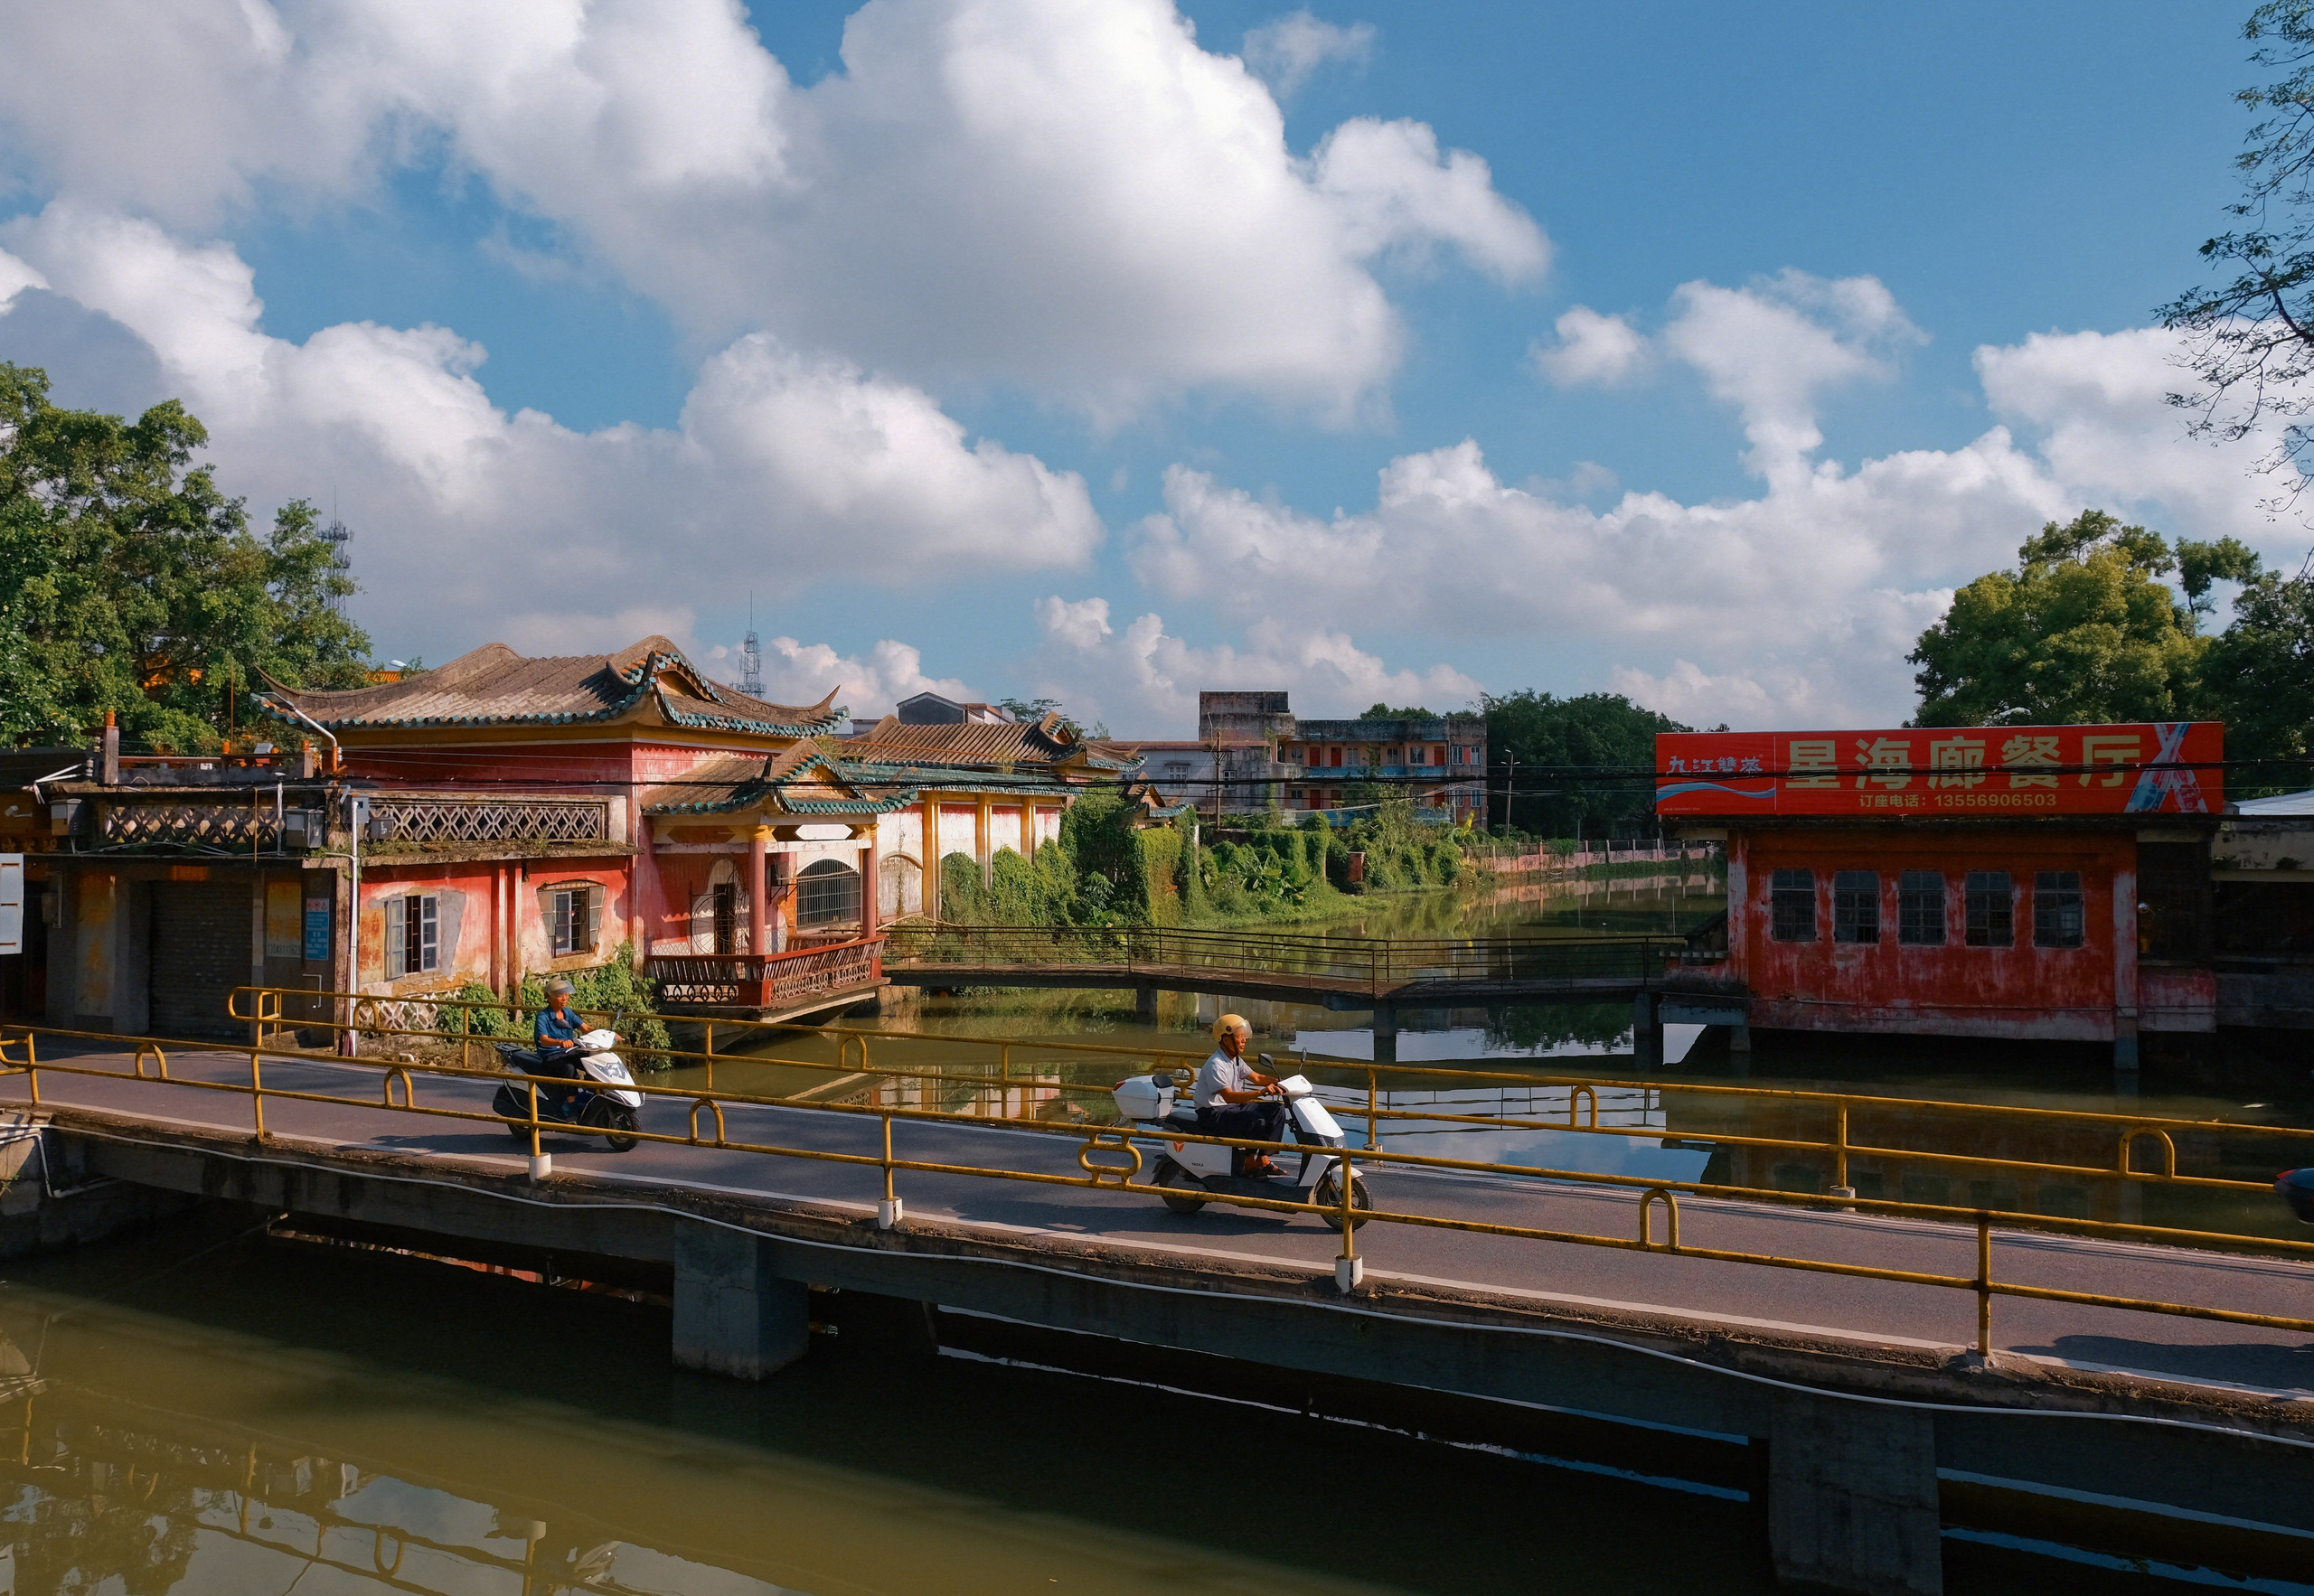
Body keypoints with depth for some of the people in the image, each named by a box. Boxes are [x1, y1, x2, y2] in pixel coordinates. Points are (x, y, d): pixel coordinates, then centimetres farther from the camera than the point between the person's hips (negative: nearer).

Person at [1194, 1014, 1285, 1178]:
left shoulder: (1235, 1060, 9)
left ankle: (1263, 1159, -4)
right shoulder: (1215, 1065, -22)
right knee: (1257, 1120, -30)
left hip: (1232, 1108, 10)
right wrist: (1260, 1092, -41)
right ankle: (1249, 1163, -11)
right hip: (1213, 1114, -10)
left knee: (1277, 1109, -1)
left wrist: (1279, 1083, -3)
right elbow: (1229, 1096, -31)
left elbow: (1256, 1077, 15)